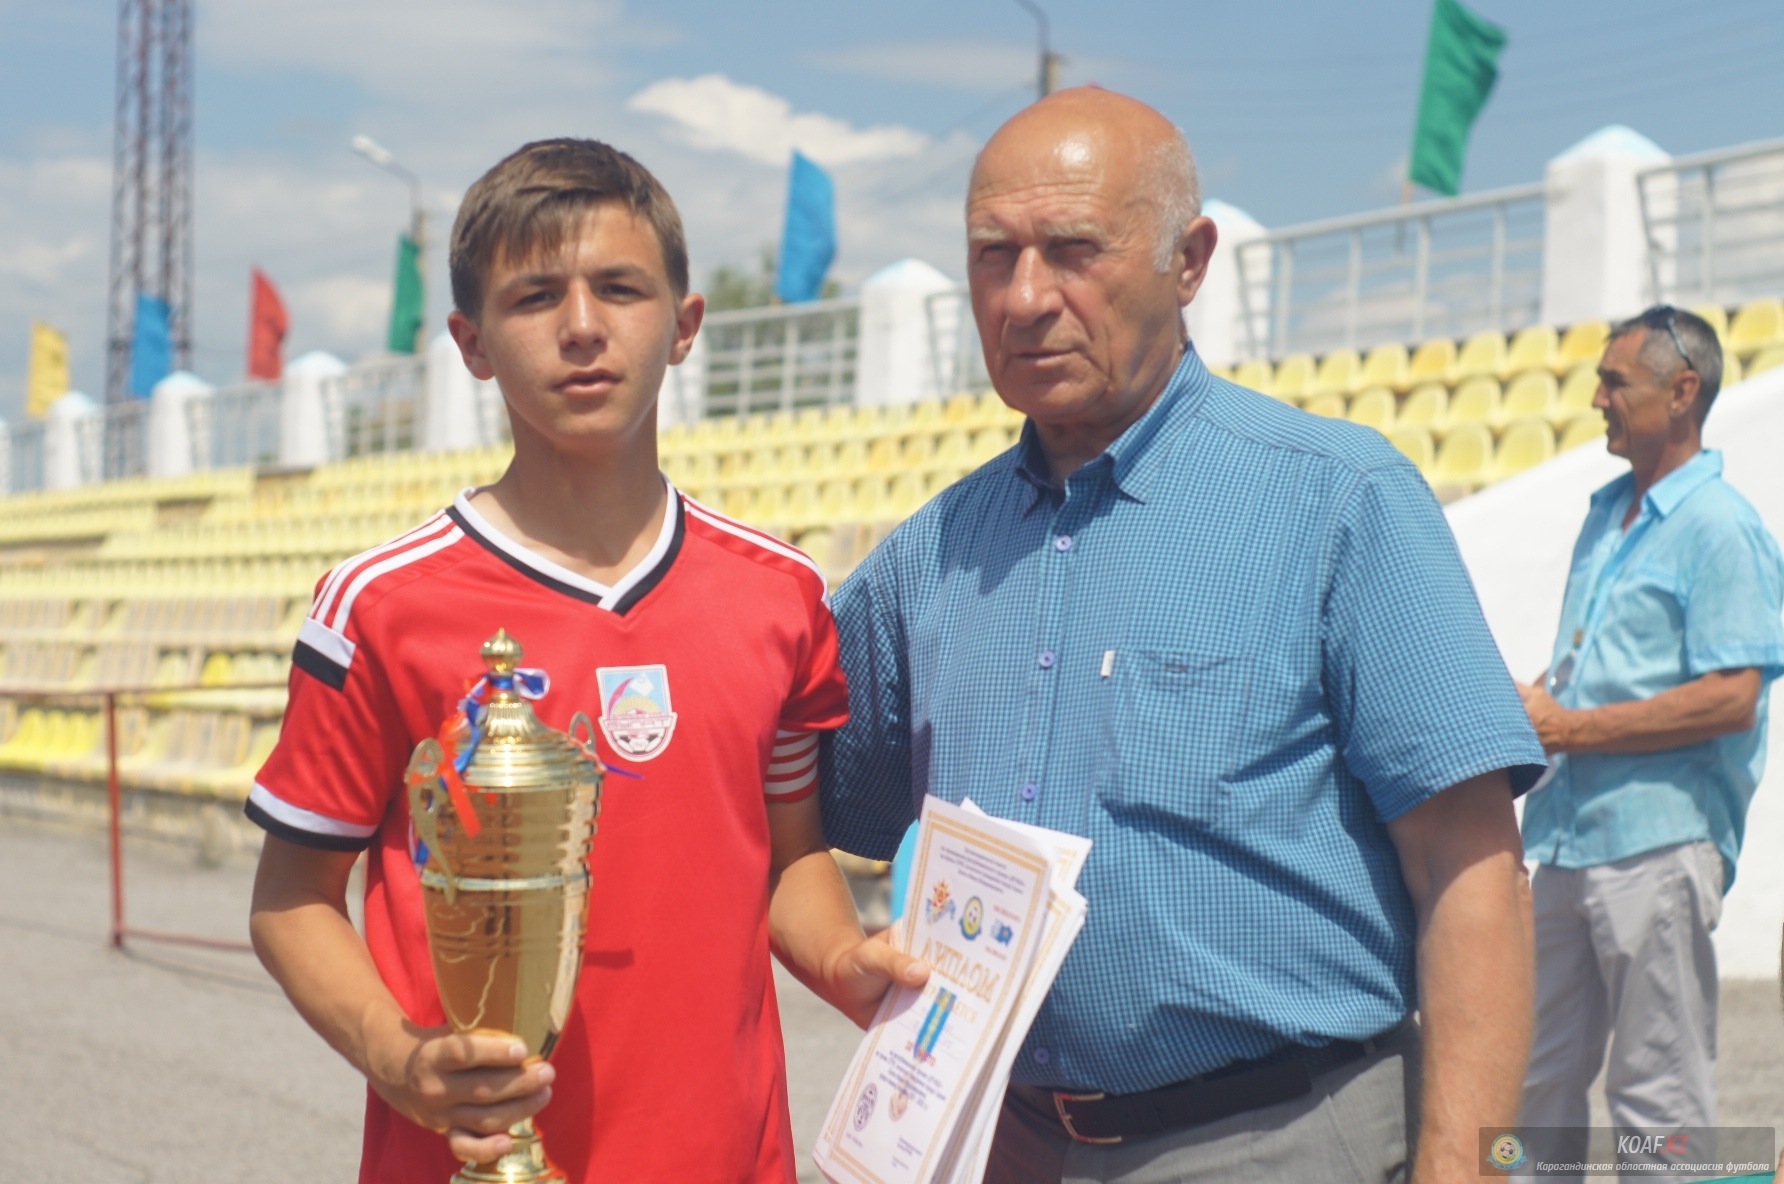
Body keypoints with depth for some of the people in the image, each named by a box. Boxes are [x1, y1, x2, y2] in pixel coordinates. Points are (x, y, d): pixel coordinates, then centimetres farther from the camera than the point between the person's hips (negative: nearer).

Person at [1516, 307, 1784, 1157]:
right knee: (1540, 1078, 14)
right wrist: (1537, 701, 4)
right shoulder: (1607, 514, 16)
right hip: (1570, 834, 9)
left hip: (1657, 840, -9)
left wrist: (1569, 729, -17)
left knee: (1658, 1096, -1)